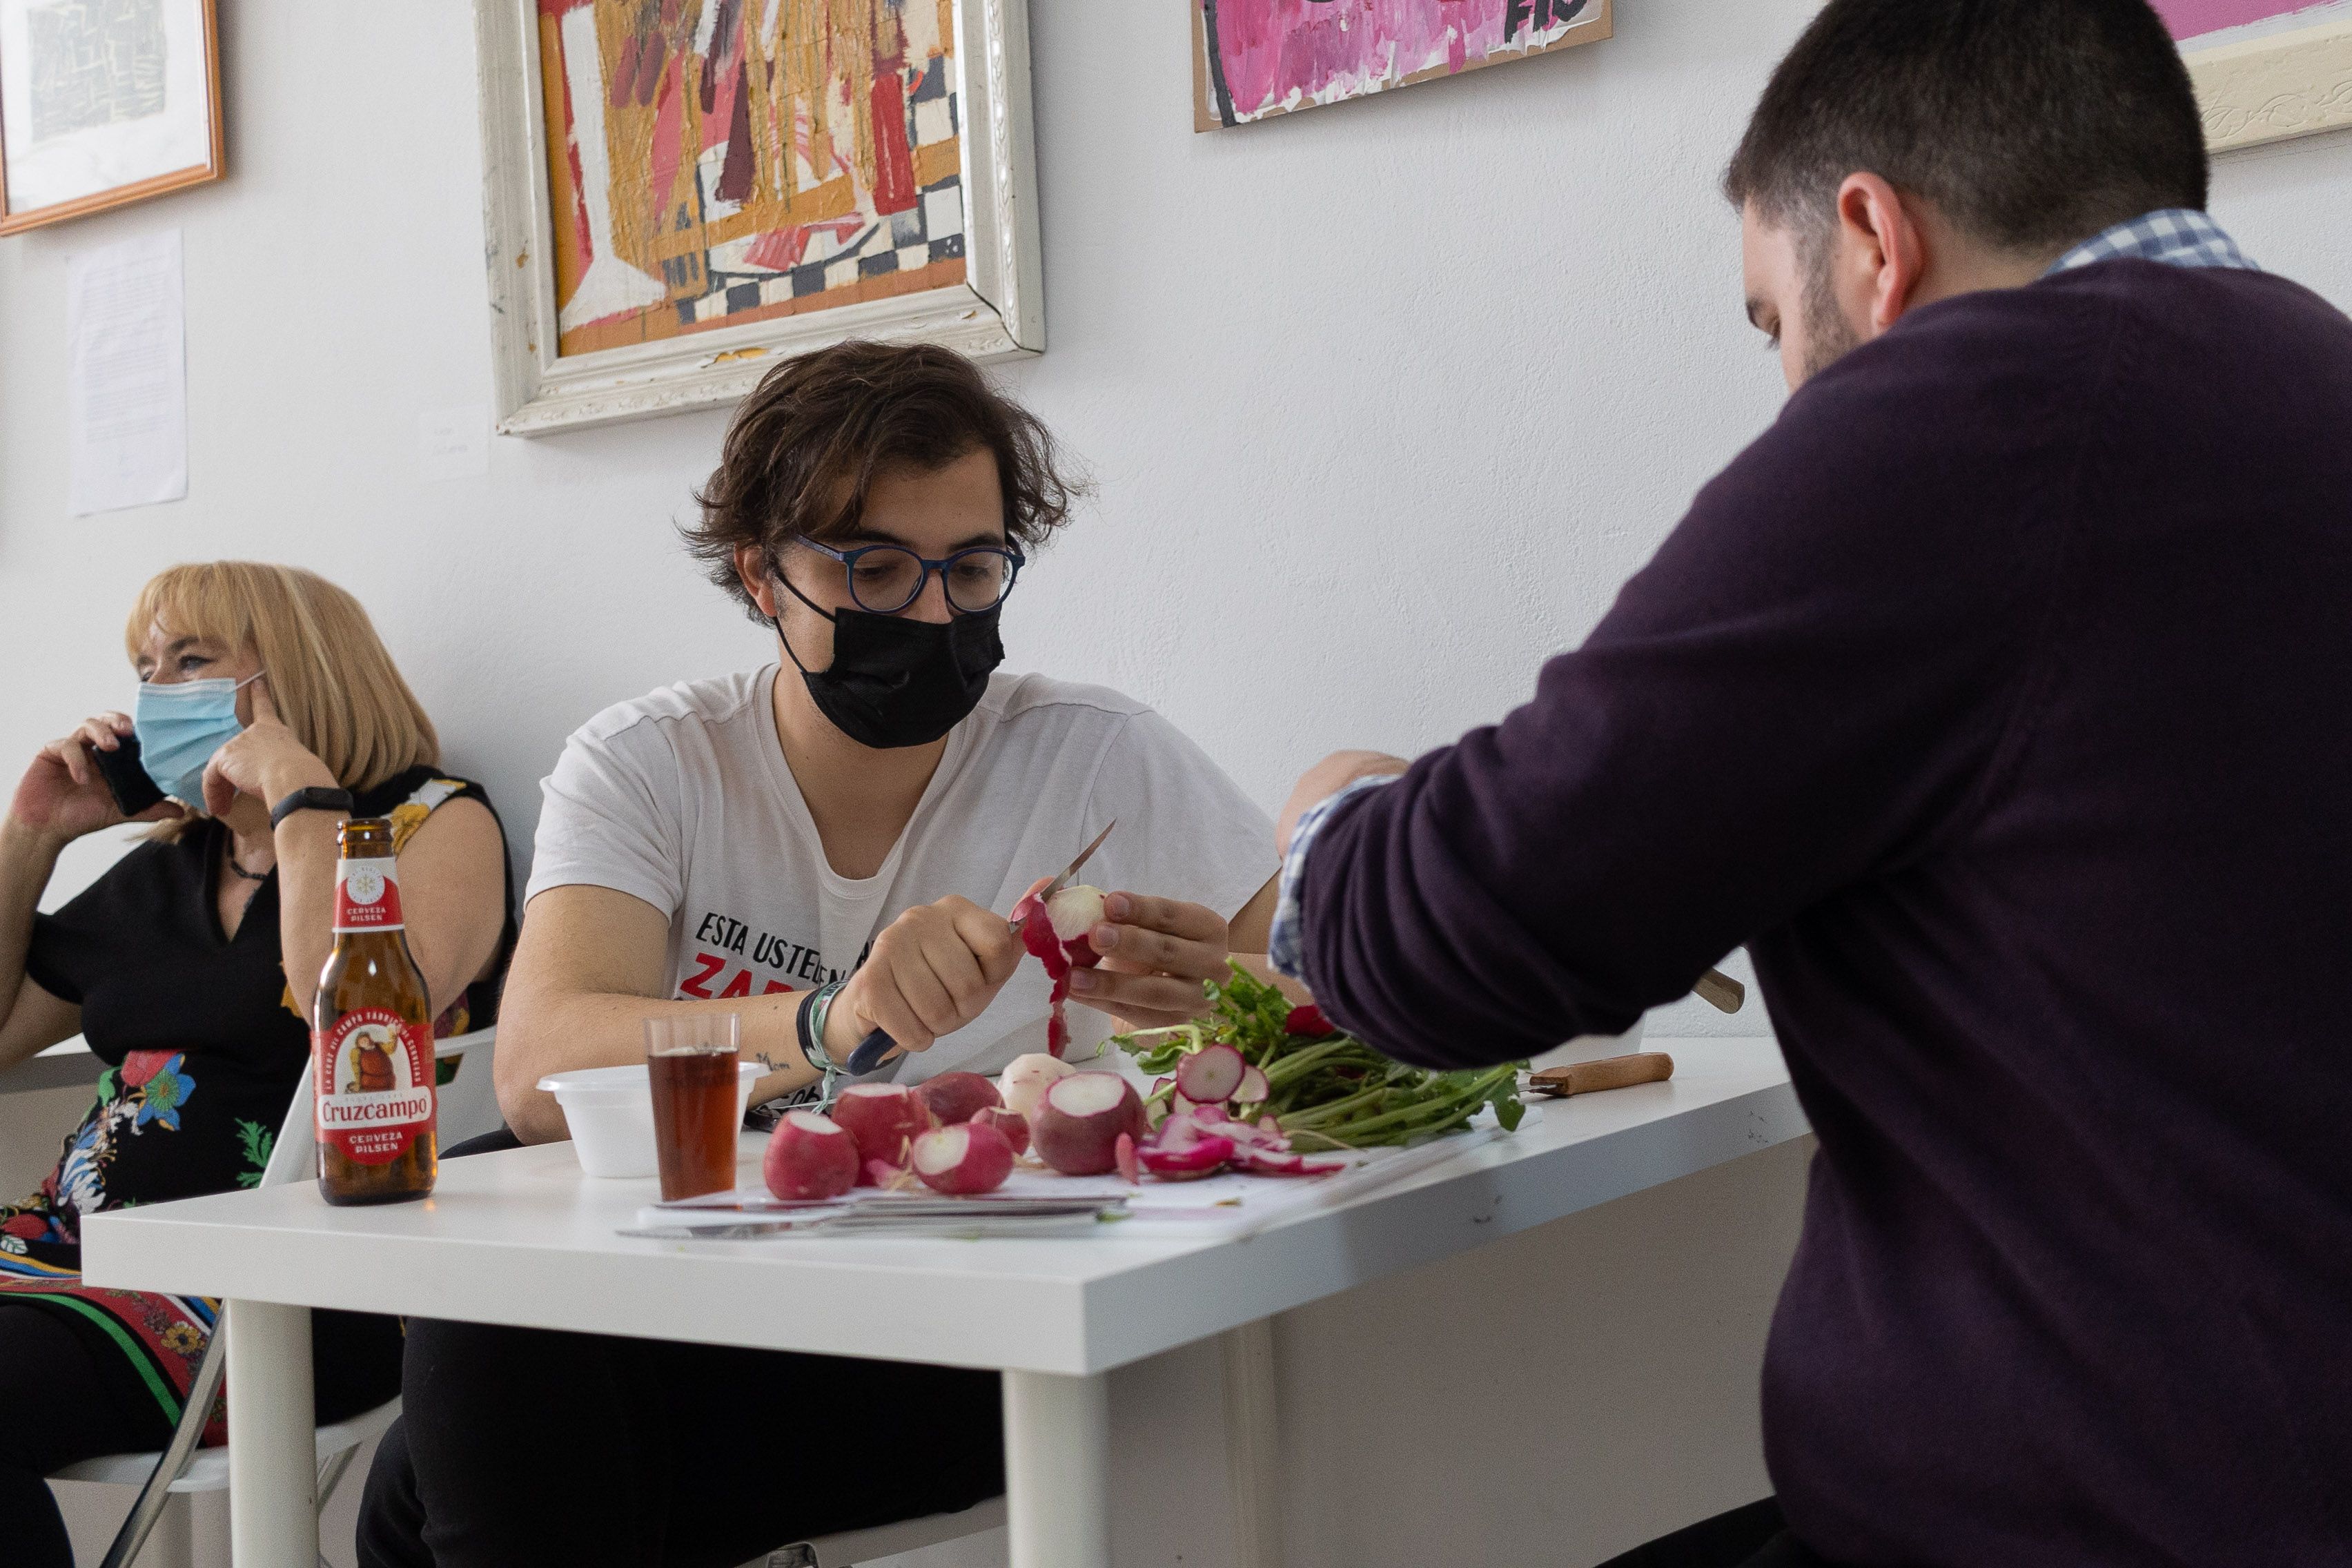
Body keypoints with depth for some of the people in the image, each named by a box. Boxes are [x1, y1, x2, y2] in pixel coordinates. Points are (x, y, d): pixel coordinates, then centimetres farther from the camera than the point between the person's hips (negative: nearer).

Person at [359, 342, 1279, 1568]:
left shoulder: (1102, 764, -2)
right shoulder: (645, 766, -1)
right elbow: (537, 1074, -18)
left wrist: (1220, 1007, -25)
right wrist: (827, 1027, -36)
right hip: (696, 1303, 2)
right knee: (477, 1352, -30)